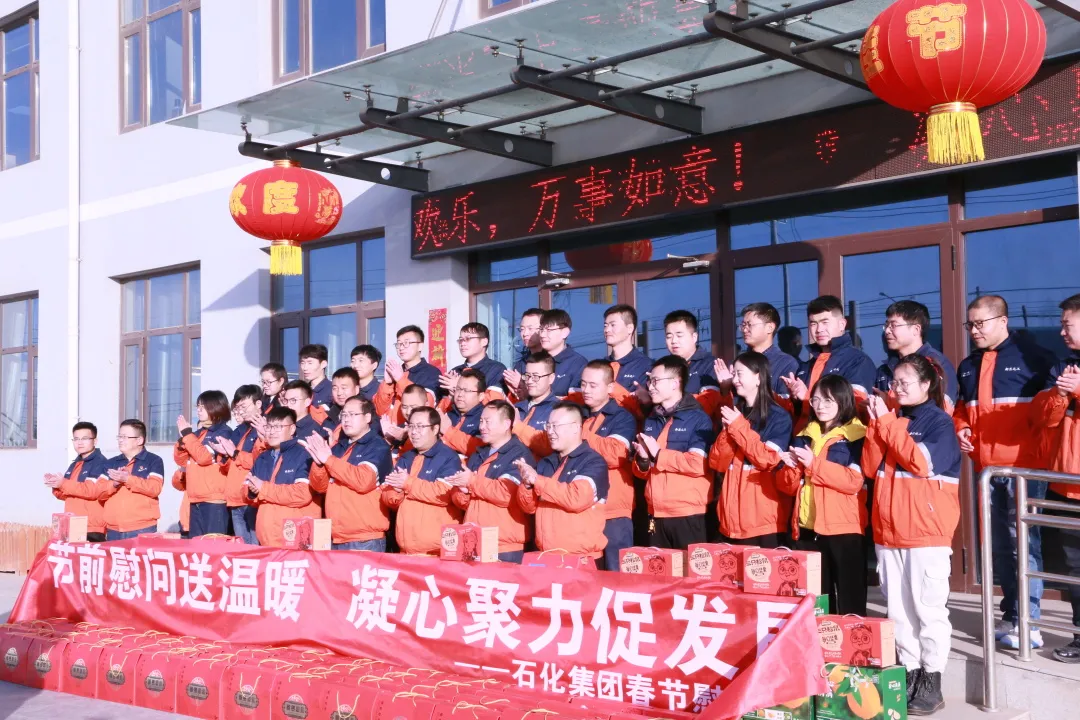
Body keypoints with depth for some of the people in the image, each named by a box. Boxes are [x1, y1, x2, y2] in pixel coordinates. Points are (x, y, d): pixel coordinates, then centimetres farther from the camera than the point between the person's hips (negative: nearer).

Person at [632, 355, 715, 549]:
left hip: (688, 515, -6)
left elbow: (698, 464, -19)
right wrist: (643, 459, -4)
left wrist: (658, 454, -10)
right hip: (656, 514, 7)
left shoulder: (698, 419, -6)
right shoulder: (651, 420, 15)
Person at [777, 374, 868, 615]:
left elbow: (854, 481, -15)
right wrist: (790, 468, -7)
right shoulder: (805, 436, 15)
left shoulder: (857, 436, -3)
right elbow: (789, 486, 14)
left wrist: (814, 464, -18)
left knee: (849, 599, -3)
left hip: (844, 528, -6)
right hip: (808, 528, 6)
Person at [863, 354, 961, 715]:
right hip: (887, 530, 6)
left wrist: (887, 423, -16)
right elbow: (870, 467, 6)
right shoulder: (890, 420, 13)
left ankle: (931, 683, 3)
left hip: (927, 531, -6)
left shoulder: (939, 421, -5)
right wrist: (876, 424, -6)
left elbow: (923, 462, -20)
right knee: (898, 608, 9)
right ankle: (909, 674, 16)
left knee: (928, 608, -3)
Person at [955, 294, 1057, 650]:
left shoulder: (1034, 357, -4)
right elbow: (961, 408, 24)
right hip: (985, 468, 6)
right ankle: (1011, 615, 22)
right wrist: (960, 429, 6)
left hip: (1024, 466, -6)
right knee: (999, 544, 12)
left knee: (1024, 541, -4)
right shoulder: (967, 367, 14)